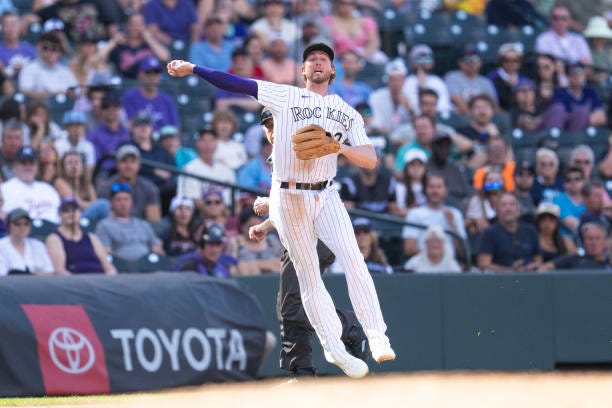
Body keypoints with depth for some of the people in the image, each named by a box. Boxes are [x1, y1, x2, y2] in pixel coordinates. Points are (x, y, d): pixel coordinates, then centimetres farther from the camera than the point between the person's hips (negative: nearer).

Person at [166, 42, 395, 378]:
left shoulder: (348, 113, 11)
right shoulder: (285, 96, 5)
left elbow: (370, 160, 3)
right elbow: (236, 83, 0)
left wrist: (341, 148, -16)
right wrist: (193, 69, -6)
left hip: (325, 196, 1)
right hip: (288, 198, -1)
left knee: (352, 259, -18)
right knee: (308, 276, 0)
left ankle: (377, 338, -19)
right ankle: (333, 348, 6)